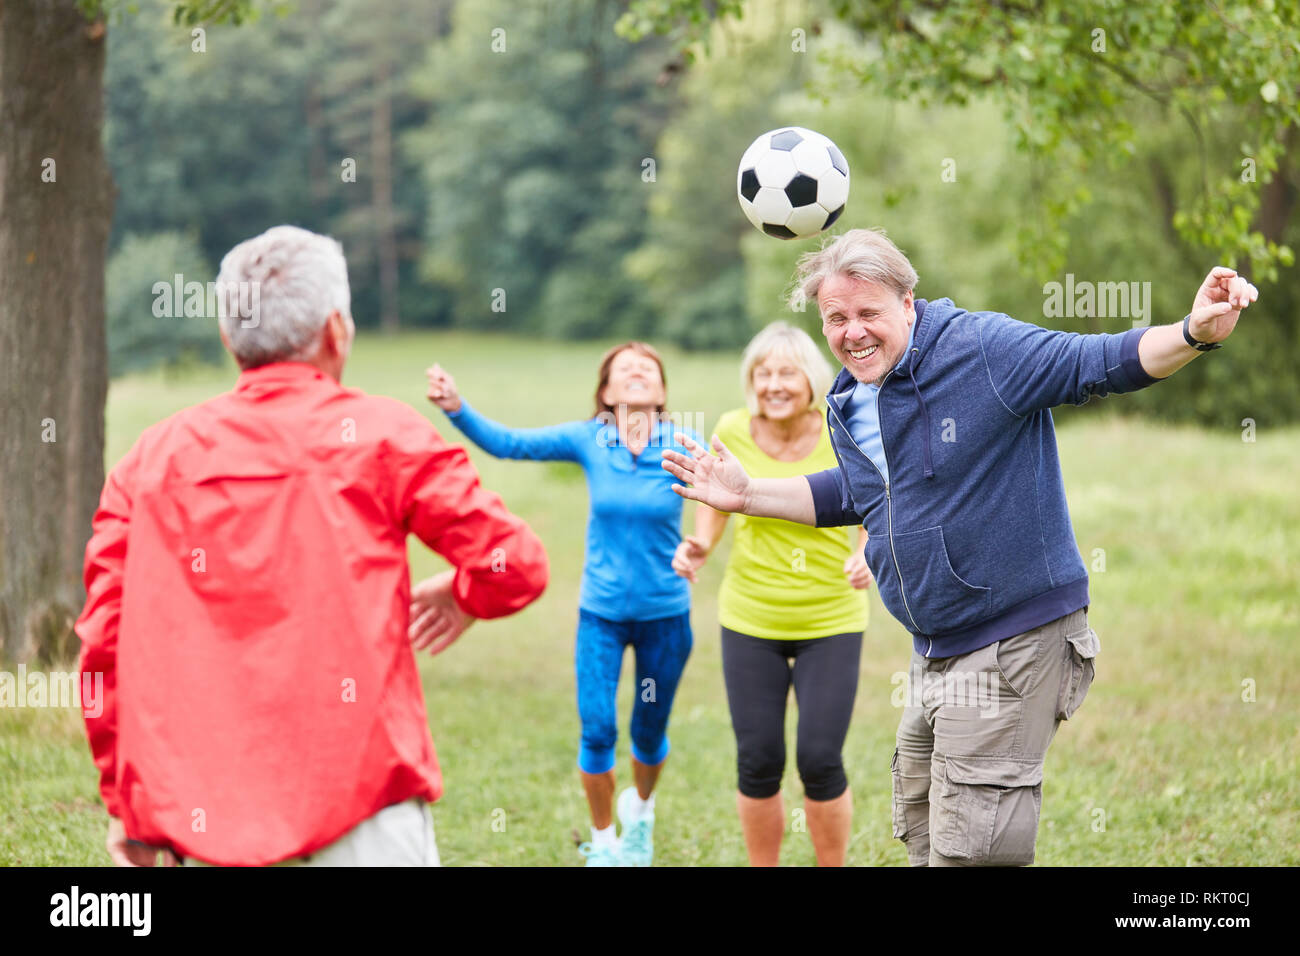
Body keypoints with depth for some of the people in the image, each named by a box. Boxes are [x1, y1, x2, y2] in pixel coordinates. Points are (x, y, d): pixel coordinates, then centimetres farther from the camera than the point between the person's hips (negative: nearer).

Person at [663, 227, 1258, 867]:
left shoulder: (985, 348, -15)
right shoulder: (848, 403, 8)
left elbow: (1099, 363, -18)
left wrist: (1193, 333, -34)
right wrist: (747, 494, 21)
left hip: (1013, 646, -8)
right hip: (934, 656, 8)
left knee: (969, 851, -9)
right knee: (922, 838, 18)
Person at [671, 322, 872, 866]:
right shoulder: (733, 432, -8)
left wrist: (868, 555, -17)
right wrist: (701, 545, -9)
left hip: (830, 621, -1)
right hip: (750, 618, 2)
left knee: (820, 761, -6)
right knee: (757, 762, 3)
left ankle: (833, 868, 16)